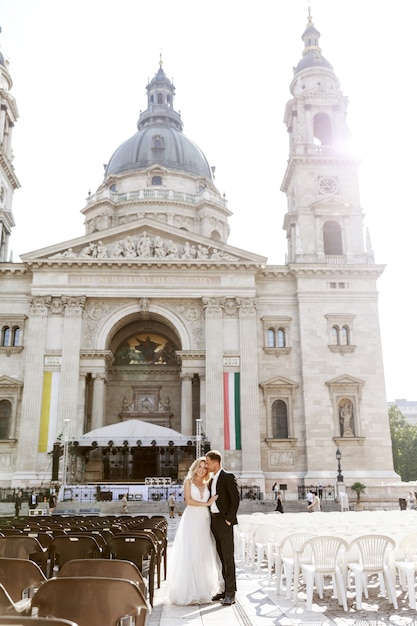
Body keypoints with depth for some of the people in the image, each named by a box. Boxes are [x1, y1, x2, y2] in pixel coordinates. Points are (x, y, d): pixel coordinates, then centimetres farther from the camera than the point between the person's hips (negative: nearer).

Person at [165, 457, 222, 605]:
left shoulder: (207, 484, 15)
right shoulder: (189, 481, 2)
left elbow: (212, 501, 13)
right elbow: (189, 500, -8)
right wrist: (206, 503, -7)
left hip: (204, 521, 5)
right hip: (191, 520, -4)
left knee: (204, 555, 5)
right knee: (189, 555, -6)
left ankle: (203, 589, 15)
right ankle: (188, 592, -1)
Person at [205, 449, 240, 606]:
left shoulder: (228, 477, -9)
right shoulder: (211, 480, 15)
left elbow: (235, 500, -13)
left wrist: (229, 519, -15)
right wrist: (210, 519, 9)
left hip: (224, 521, -8)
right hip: (214, 521, 8)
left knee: (228, 557, -4)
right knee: (221, 557, 11)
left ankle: (230, 593, -1)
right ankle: (225, 589, 18)